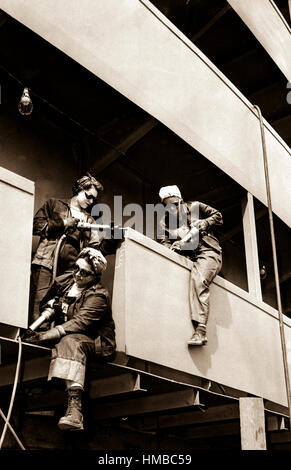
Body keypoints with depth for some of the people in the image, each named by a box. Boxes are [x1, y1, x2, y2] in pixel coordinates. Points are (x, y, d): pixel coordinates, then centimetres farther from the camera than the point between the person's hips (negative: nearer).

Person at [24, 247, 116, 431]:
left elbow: (79, 323, -25)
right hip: (66, 337, 7)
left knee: (70, 341, -38)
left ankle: (74, 407, -54)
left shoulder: (98, 296, -12)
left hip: (98, 343, -7)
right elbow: (45, 304, 25)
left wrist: (45, 336, -36)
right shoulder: (64, 281, 10)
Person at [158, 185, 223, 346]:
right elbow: (164, 244, 5)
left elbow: (218, 217, 15)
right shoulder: (164, 222, 17)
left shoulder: (195, 207, 13)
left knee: (198, 280, -29)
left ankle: (200, 330, -37)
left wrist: (203, 224, -3)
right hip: (187, 258, 5)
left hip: (208, 252, -5)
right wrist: (174, 246, -17)